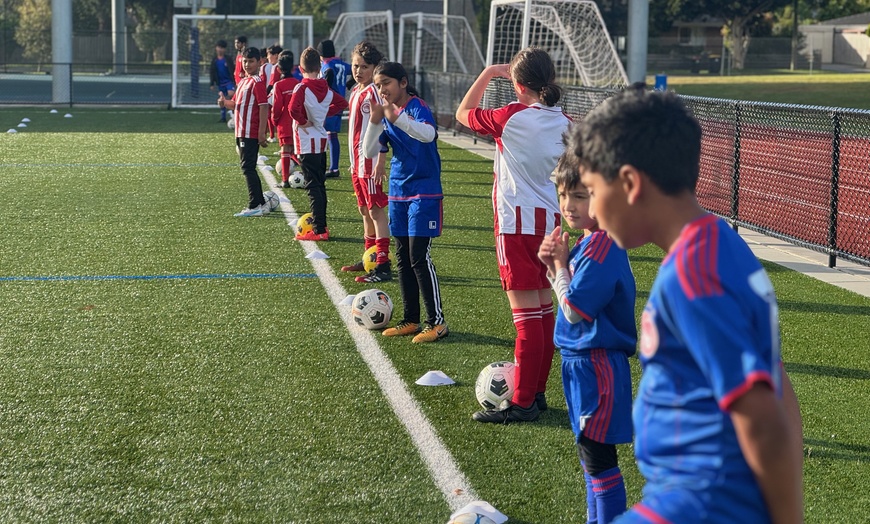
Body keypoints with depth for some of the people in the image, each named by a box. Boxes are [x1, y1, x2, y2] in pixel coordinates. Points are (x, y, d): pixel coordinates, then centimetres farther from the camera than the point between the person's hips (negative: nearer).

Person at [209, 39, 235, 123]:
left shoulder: (228, 59, -2)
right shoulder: (214, 60, 5)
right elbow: (212, 73, 10)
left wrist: (234, 81, -3)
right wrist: (212, 84, 7)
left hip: (229, 81, -3)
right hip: (220, 83, 3)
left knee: (231, 94, -26)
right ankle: (223, 117, 14)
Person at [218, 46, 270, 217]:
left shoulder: (257, 82, -11)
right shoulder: (243, 82, 17)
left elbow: (264, 107, -17)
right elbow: (235, 104, 24)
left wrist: (262, 133, -21)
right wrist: (225, 102, 0)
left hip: (251, 134, -10)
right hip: (241, 133, 10)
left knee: (248, 168, -10)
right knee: (248, 169, 13)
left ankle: (255, 206, -9)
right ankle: (261, 204, 20)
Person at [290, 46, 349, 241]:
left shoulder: (302, 88, -15)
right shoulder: (326, 88, 6)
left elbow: (294, 109, -30)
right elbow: (342, 103, 19)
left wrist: (303, 121, -13)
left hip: (307, 144, -7)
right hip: (321, 141, 7)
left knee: (313, 187, -7)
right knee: (320, 185, 16)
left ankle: (319, 230, -9)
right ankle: (321, 224, 23)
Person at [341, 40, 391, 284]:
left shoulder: (374, 92, -13)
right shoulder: (355, 92, 14)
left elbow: (382, 129, -17)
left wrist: (380, 163, -22)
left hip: (370, 161, -9)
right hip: (358, 161, 9)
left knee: (376, 210, -9)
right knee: (364, 210, 16)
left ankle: (383, 266, -10)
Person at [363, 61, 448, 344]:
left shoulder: (418, 107, -13)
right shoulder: (385, 113, 8)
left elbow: (428, 134, -34)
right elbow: (369, 152, 1)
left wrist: (396, 117, -44)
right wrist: (375, 122, -14)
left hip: (424, 193, -8)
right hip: (398, 193, 8)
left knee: (419, 258, -10)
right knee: (403, 259, 11)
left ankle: (437, 322, -3)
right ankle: (410, 320, 19)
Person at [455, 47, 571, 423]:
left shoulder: (512, 118, -14)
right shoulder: (565, 123, 3)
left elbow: (464, 113, 1)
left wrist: (488, 74, 8)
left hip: (517, 223, -7)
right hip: (550, 220, 7)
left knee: (526, 314, -6)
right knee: (544, 308, 13)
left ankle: (522, 402, -2)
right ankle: (536, 392, 22)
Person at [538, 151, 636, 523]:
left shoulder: (601, 247, -22)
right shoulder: (589, 242, 8)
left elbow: (574, 309, -22)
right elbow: (572, 294, 15)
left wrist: (560, 264, -11)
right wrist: (553, 265, -1)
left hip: (596, 367, -10)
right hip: (582, 363, 10)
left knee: (597, 457, -4)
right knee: (591, 453, 19)